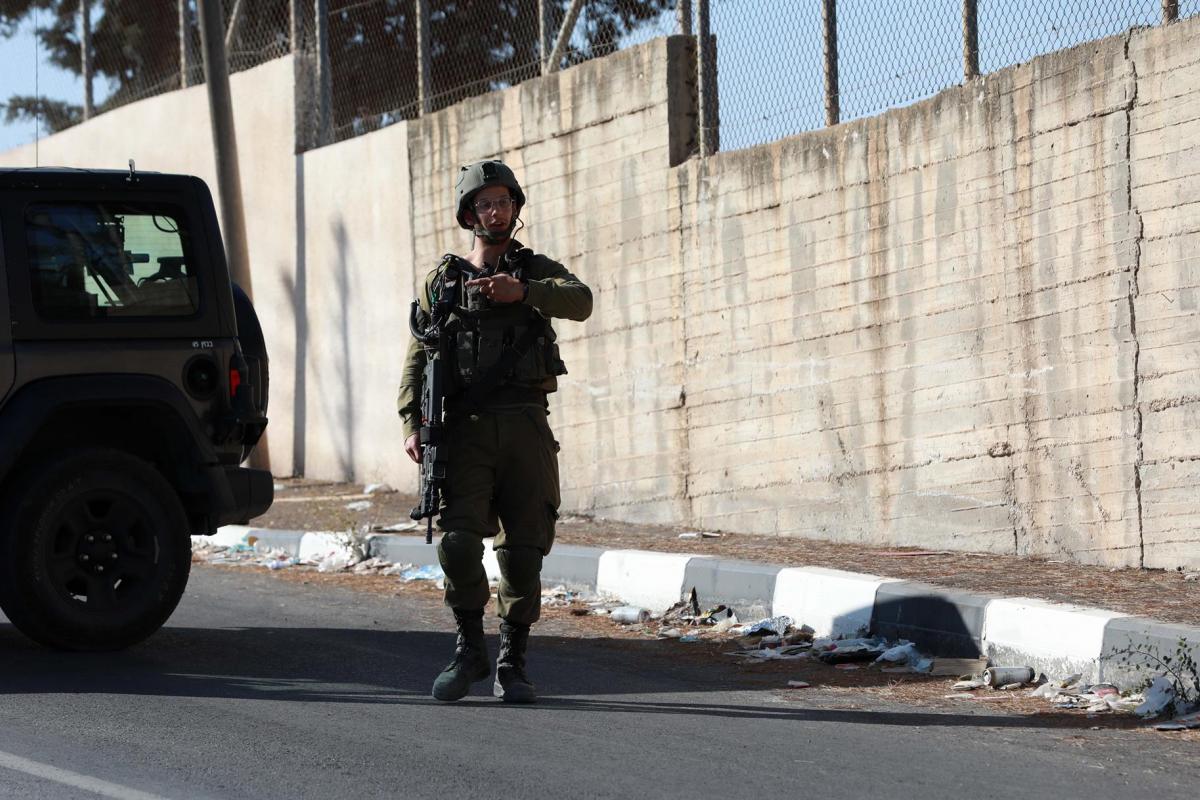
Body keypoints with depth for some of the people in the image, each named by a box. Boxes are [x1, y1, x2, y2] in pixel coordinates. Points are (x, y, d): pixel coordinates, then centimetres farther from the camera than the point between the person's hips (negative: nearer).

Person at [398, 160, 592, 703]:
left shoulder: (538, 272, 11)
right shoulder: (442, 281, 14)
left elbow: (580, 302, -11)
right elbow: (418, 358, 9)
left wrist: (522, 291, -28)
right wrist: (412, 424, -5)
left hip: (525, 428, 0)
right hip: (465, 429, 0)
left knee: (523, 551, 0)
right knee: (458, 541, -15)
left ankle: (513, 663, 11)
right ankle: (469, 651, 2)